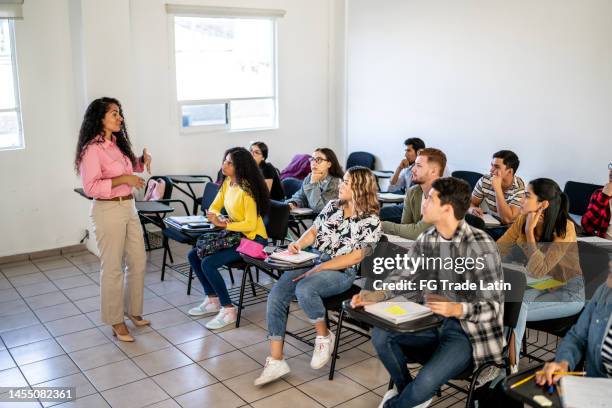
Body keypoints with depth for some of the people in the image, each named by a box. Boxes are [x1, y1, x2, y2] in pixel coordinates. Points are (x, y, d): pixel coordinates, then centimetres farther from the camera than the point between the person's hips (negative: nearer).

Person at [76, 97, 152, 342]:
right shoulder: (92, 149, -15)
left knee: (138, 262, 14)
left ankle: (133, 310, 31)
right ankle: (116, 321, 16)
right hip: (108, 211, -8)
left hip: (129, 208, 8)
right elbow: (90, 187, -20)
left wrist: (142, 161, 7)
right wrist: (123, 179, -23)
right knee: (113, 268, 2)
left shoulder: (118, 144, 9)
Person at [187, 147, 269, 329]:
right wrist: (219, 218, -10)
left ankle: (228, 310, -8)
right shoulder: (227, 183, 5)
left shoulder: (246, 189, -21)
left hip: (252, 239, -9)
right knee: (193, 255, 4)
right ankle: (212, 300, 16)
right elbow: (213, 208, 12)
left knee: (208, 263, -22)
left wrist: (223, 224, -24)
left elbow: (250, 224, -24)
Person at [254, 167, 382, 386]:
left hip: (341, 272, -6)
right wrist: (299, 244, -7)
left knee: (304, 289, -36)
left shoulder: (370, 220, -7)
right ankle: (276, 361, -12)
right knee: (276, 294, -18)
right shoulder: (333, 205, 11)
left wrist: (319, 269, -18)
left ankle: (324, 336, -7)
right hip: (312, 261, 6)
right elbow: (314, 230, 16)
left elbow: (355, 257, -13)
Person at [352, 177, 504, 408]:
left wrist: (456, 309, -39)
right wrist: (376, 295, -18)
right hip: (436, 323, 7)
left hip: (471, 333, -6)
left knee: (427, 381, -27)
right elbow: (402, 276, 2)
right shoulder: (426, 240, 0)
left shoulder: (480, 245, -21)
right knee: (380, 335, -12)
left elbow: (493, 307, -21)